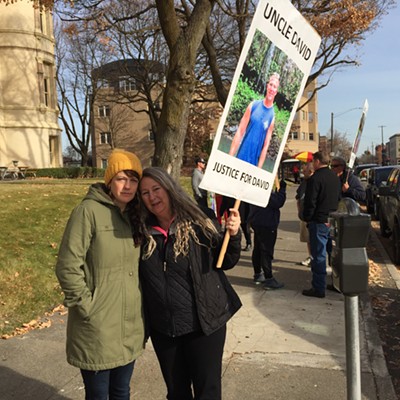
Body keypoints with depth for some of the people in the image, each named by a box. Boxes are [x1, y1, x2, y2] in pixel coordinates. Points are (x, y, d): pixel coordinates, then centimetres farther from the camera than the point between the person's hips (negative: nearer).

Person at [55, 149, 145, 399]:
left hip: (130, 328, 6)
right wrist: (87, 306, -15)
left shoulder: (135, 215, 7)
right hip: (98, 329, -6)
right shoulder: (89, 211, -15)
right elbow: (67, 267, -17)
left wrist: (140, 307, 8)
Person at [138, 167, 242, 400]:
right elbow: (137, 277, 8)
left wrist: (233, 236, -21)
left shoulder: (198, 225, -11)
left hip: (204, 324, -3)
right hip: (162, 330, 3)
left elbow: (225, 262, -4)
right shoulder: (143, 233, -3)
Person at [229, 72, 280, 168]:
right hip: (241, 155, 1)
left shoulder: (272, 116, -4)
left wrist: (258, 169, -8)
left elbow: (266, 145, -4)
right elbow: (240, 131, -1)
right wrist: (230, 156, -6)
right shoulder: (253, 105, -1)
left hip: (254, 161, -1)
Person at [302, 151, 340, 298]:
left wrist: (307, 218, -4)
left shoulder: (315, 178, -17)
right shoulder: (335, 177, 10)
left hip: (319, 221, -8)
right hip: (333, 220, 8)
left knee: (319, 255, -3)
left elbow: (310, 202, -17)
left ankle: (318, 288, 1)